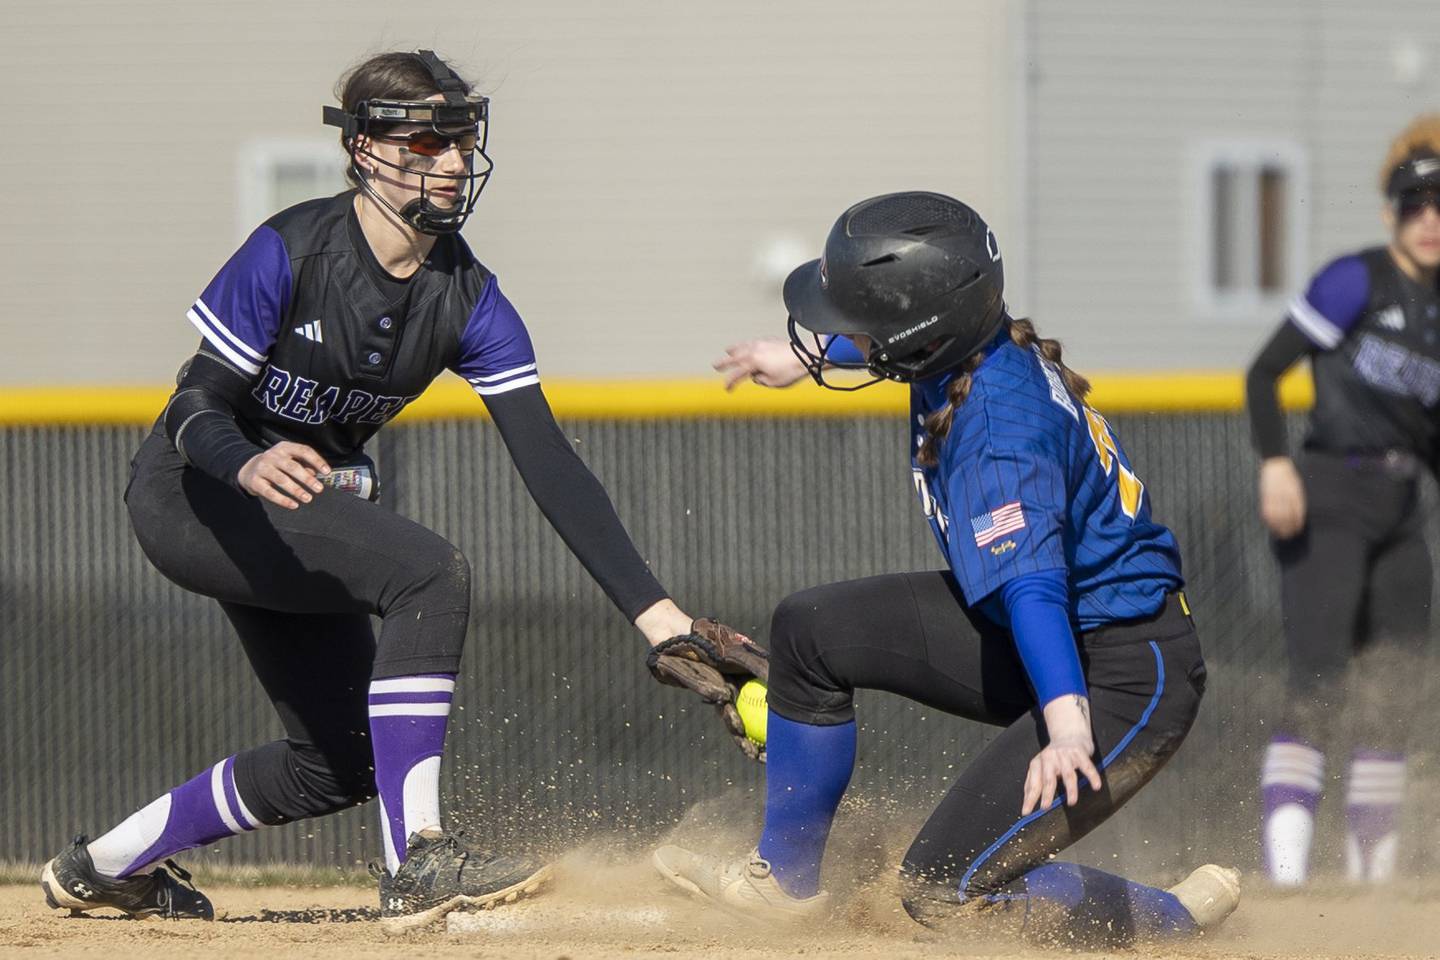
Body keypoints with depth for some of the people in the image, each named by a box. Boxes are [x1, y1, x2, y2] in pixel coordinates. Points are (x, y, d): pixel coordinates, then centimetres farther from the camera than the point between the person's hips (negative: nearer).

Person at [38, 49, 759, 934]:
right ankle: (418, 866, -30)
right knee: (430, 571, -29)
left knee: (341, 761, 12)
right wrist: (249, 466, -48)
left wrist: (658, 614, -21)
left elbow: (550, 464, -13)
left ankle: (103, 865, 29)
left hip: (304, 504, 8)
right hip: (190, 496, -8)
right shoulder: (293, 251, -22)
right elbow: (196, 408, -24)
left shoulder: (468, 299, -8)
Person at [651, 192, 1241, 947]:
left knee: (943, 890, -14)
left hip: (1123, 681, -10)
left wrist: (1066, 724, -55)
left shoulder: (995, 431, -31)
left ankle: (1179, 919, -1)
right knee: (810, 630, 12)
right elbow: (894, 341, 23)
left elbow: (1030, 580, -44)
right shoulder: (976, 341, -4)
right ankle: (785, 877, 24)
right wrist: (804, 356, 38)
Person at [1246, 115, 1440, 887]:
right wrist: (1273, 463, -22)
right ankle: (1283, 855, -23)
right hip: (1328, 498, -7)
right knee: (1318, 686, -17)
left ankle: (1372, 860, 17)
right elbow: (1264, 370, -10)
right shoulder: (1356, 281, -7)